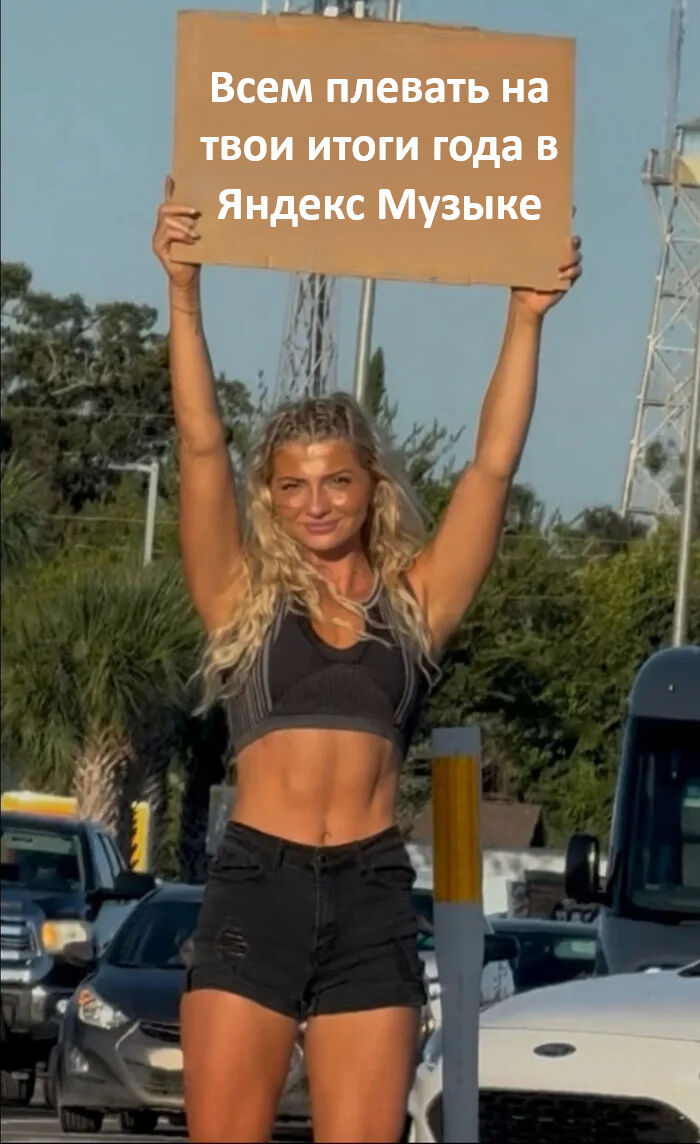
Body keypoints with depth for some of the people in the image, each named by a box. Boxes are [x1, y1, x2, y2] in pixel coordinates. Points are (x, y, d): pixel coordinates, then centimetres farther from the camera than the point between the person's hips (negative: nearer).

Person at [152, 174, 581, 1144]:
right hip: (255, 886, -1)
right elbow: (202, 446, -1)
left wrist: (526, 319, -2)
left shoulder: (414, 603, 11)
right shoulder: (243, 595, 9)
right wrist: (184, 294, -10)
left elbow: (493, 465, 5)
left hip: (371, 895, 1)